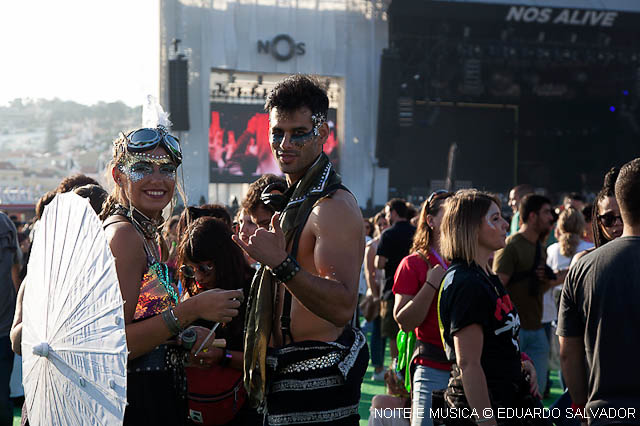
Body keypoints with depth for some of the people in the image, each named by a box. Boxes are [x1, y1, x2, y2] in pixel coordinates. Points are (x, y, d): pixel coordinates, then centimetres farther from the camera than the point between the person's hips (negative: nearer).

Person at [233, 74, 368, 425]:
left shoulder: (334, 206, -16)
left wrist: (282, 265, -35)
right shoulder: (295, 202, 16)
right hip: (289, 374, 10)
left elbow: (342, 307, -28)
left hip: (317, 379, -10)